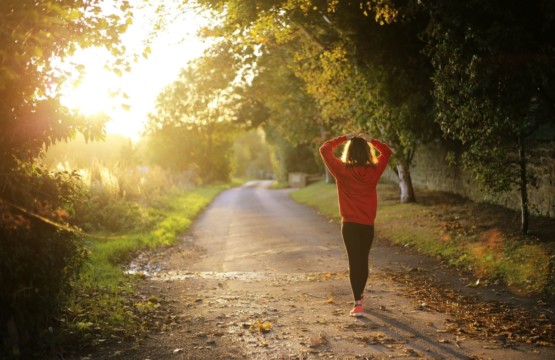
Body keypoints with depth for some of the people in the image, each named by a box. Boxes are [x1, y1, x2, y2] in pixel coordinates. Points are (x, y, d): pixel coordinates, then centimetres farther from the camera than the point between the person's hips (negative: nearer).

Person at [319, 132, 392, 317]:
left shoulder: (342, 170, -10)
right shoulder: (374, 171, -4)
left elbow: (324, 149, -1)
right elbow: (386, 151, 13)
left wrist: (344, 138, 3)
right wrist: (370, 140, 9)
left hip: (350, 224, -3)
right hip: (368, 225, 3)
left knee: (354, 262, -1)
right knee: (363, 260, 18)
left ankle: (358, 304, -8)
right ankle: (360, 295, 37)